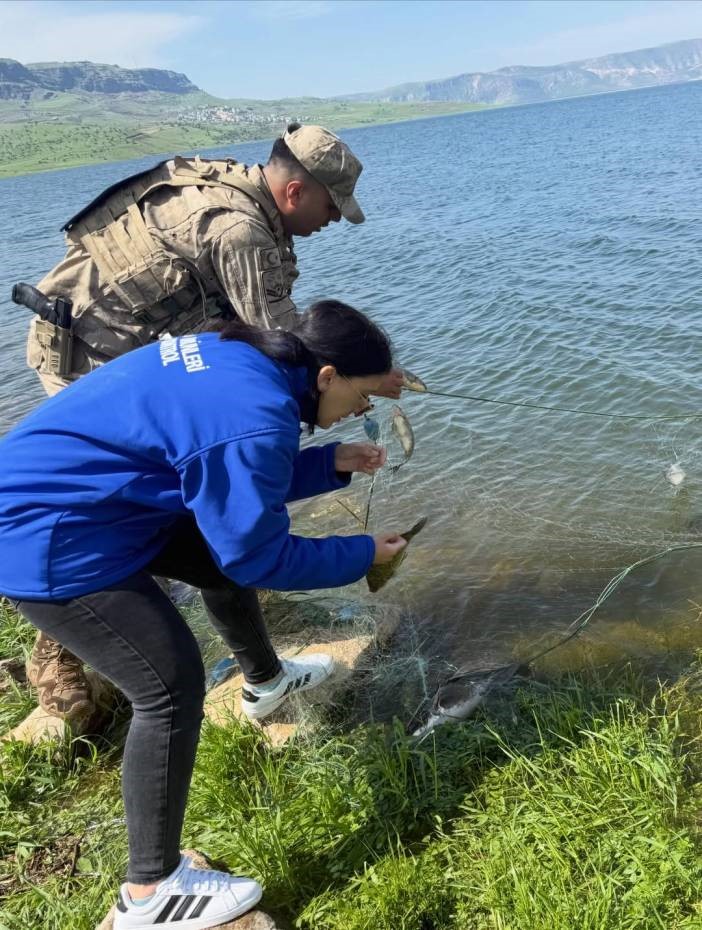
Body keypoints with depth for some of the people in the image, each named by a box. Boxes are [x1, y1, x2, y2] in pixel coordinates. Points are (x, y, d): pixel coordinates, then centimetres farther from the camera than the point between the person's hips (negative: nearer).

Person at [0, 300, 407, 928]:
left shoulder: (236, 357, 1)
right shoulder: (254, 417, -28)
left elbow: (235, 479, 14)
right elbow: (260, 555, -18)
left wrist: (333, 462, 8)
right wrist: (362, 555, -5)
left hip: (68, 495, 11)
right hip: (51, 546, -11)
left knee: (222, 562, 23)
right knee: (172, 688, -8)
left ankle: (266, 684, 50)